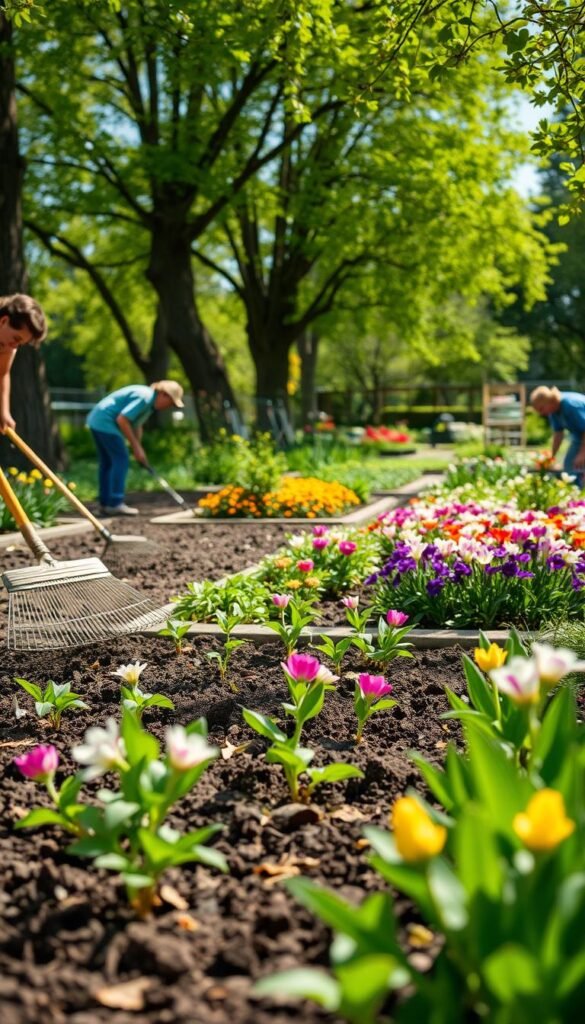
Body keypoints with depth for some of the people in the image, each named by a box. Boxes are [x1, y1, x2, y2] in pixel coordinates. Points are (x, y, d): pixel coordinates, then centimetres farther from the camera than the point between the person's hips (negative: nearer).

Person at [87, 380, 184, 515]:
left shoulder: (149, 400, 13)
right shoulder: (144, 398, -20)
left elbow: (136, 425, 22)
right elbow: (122, 419, -24)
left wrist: (138, 449, 17)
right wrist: (136, 446, -18)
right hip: (105, 422, -11)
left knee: (107, 462, 13)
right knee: (120, 460, -10)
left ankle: (105, 503, 17)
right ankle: (115, 504, -11)